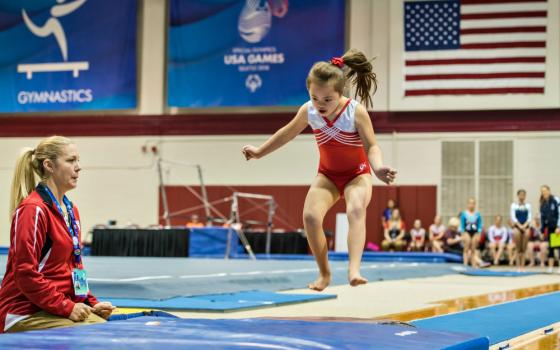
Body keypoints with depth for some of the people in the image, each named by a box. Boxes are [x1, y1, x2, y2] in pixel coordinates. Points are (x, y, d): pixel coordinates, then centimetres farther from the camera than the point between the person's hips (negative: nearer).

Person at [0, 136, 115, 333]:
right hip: (25, 314, -9)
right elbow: (25, 273, -18)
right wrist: (66, 307, -18)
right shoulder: (33, 210, -14)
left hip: (68, 306, 9)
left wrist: (91, 303, 7)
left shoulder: (71, 210, 13)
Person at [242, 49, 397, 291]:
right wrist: (260, 152, 16)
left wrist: (378, 167, -46)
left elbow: (371, 146, -24)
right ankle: (324, 273, -5)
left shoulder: (356, 112, -23)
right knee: (310, 216, -22)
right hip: (327, 174, 3)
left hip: (357, 174, -3)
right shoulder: (308, 111, -12)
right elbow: (287, 133, 8)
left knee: (355, 210, -35)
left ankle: (354, 270, -47)